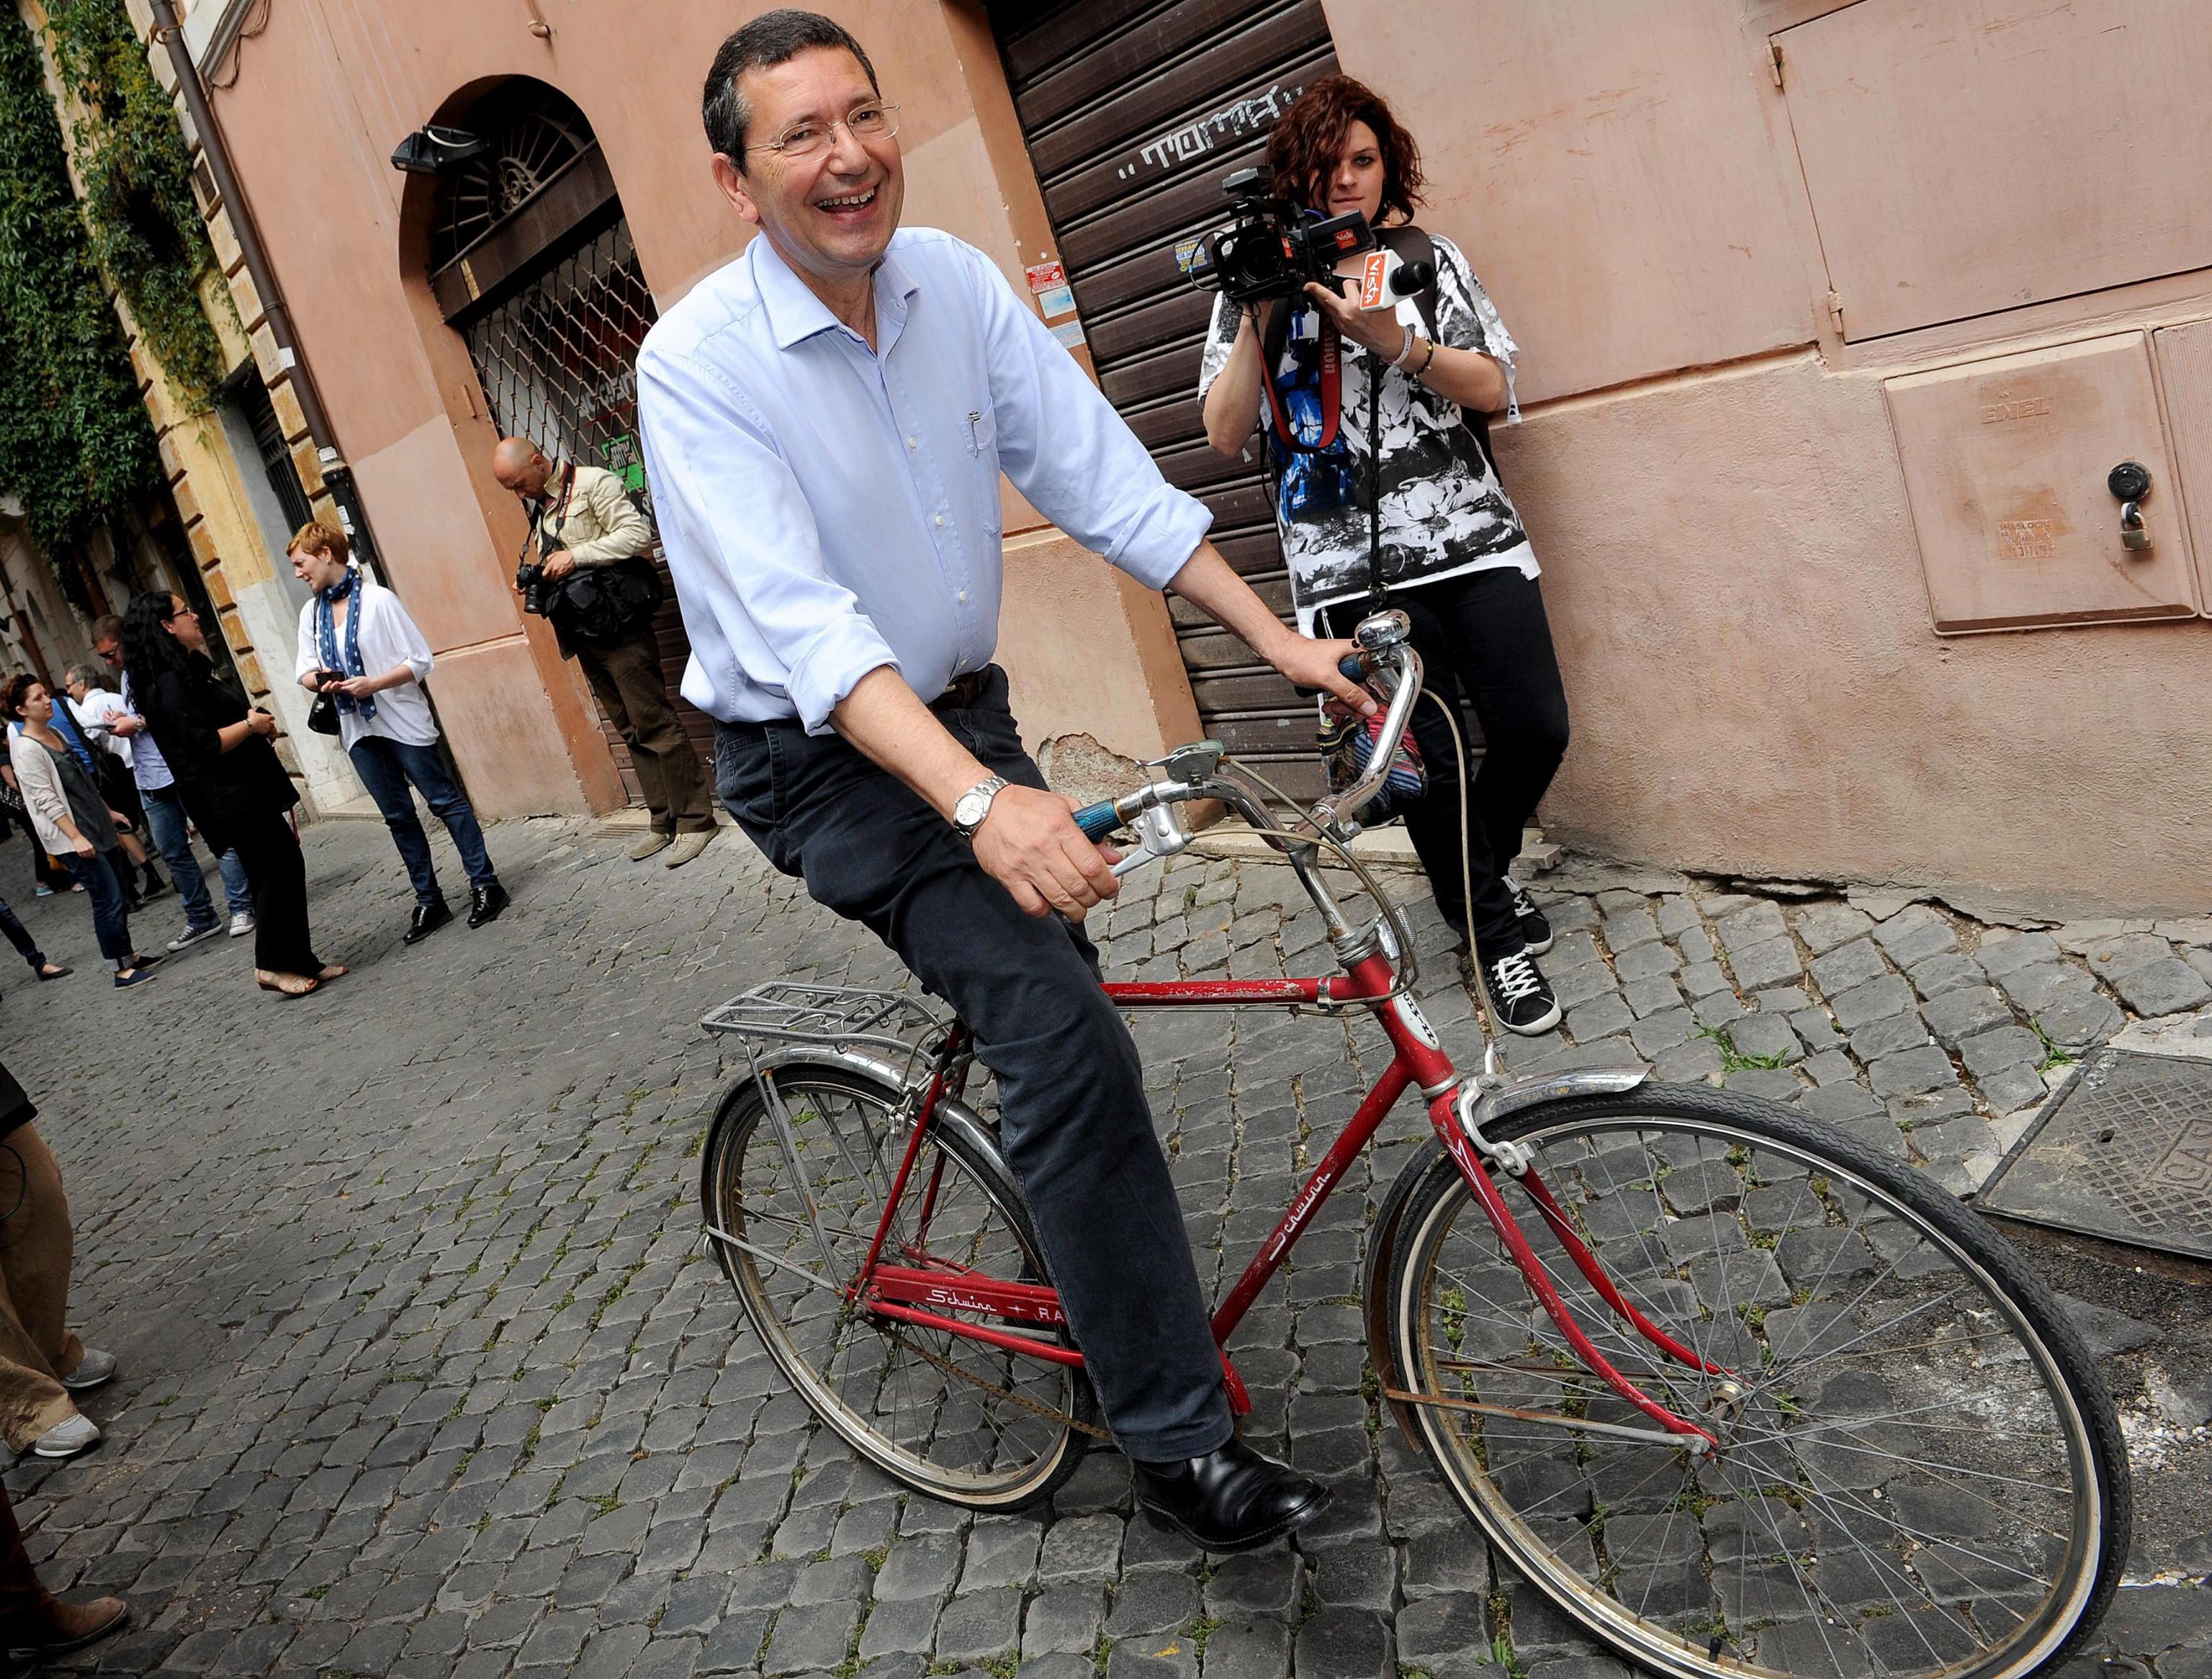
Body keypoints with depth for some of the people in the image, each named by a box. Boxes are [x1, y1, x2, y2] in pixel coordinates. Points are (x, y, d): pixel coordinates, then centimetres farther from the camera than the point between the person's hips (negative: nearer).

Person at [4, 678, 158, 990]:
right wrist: (76, 837, -23)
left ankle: (128, 955, 23)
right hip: (71, 838, -9)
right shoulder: (27, 749, -15)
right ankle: (123, 971, -2)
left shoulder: (55, 734, 11)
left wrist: (108, 812, 22)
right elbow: (46, 800, -19)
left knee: (119, 894, 11)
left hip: (96, 827, 9)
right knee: (108, 898, -9)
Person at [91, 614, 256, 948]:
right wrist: (122, 720, 10)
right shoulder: (126, 676, 20)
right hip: (150, 780, 9)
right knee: (173, 851, 10)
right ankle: (200, 918, 17)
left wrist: (138, 723, -15)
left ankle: (241, 908, 0)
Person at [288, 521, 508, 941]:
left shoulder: (377, 599, -10)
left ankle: (484, 884, 8)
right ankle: (429, 900, 18)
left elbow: (420, 660, -11)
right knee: (398, 816, 11)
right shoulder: (311, 613, 6)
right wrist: (320, 680, -11)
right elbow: (304, 670, 12)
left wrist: (373, 684, -22)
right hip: (358, 730, 6)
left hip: (403, 721, -6)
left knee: (445, 800, -1)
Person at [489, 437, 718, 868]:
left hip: (618, 626, -8)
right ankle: (664, 821, 14)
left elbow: (637, 534, -19)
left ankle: (695, 821, -4)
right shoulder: (537, 506, 17)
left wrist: (576, 555, -20)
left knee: (655, 725, -8)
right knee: (631, 731, 10)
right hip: (584, 634, 8)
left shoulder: (593, 483, -8)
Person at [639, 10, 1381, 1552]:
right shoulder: (699, 364, -21)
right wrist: (983, 804, -45)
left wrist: (1275, 634, -8)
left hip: (966, 716, 7)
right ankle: (1178, 1437, -8)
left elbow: (1099, 475, -3)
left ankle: (1095, 1284, 48)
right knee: (1064, 1030, -22)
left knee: (1058, 997, 18)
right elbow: (801, 626, -32)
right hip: (825, 757, -6)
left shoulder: (955, 282, -4)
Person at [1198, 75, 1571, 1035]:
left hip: (1470, 534, 2)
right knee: (1425, 761, -5)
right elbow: (1226, 436, -3)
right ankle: (1493, 932, 18)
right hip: (1353, 563, -2)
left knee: (1535, 730, -2)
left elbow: (1492, 388, 1)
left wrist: (1395, 341, -15)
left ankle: (1483, 868, 30)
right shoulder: (1259, 286, 7)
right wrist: (1259, 319, -15)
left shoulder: (1427, 259, 11)